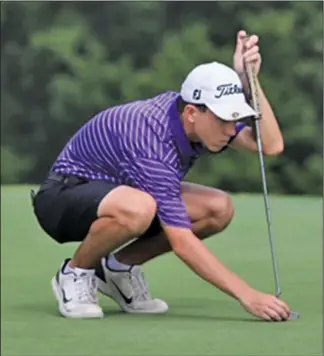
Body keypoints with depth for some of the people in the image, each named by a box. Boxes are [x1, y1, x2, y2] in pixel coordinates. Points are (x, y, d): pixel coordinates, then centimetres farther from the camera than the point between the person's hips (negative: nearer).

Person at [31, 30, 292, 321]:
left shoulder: (204, 117, -12)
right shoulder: (154, 144, -35)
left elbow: (272, 144, -15)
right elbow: (182, 243, -37)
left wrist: (248, 79, -27)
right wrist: (246, 295, -40)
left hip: (116, 190, 8)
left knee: (219, 209, -10)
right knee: (138, 209, -42)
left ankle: (119, 266, 5)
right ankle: (75, 273, -12)